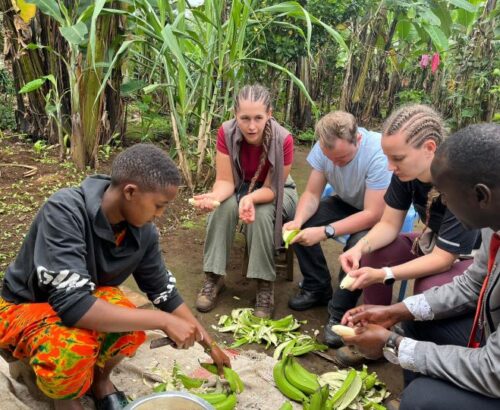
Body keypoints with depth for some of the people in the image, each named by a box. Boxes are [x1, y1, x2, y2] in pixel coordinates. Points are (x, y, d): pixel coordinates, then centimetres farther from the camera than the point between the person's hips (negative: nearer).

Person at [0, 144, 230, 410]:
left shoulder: (143, 232, -15)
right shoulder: (64, 211, -33)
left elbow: (165, 292, -1)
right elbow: (71, 304, -39)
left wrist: (210, 345, 3)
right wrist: (164, 321, -35)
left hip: (88, 301, 4)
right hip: (24, 307, -4)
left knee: (131, 327, -28)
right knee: (71, 348, -36)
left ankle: (100, 379, 4)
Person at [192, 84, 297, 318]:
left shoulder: (282, 140, -29)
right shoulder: (227, 133, -24)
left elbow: (270, 188, -23)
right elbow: (225, 180, -22)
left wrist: (250, 199, -44)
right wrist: (214, 197, -45)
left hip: (276, 192, -2)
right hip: (240, 187, 2)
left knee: (261, 214, -34)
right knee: (223, 207, -30)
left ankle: (265, 285, -19)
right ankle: (214, 277, -16)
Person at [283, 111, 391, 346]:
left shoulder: (379, 153, -35)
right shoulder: (323, 148, -19)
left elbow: (372, 215, -33)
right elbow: (312, 194, -11)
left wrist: (325, 232, -39)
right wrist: (298, 220, -31)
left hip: (382, 212, -5)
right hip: (347, 203, 6)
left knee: (360, 242, -35)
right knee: (299, 225, -14)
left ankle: (341, 313, -14)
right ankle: (317, 288, 5)